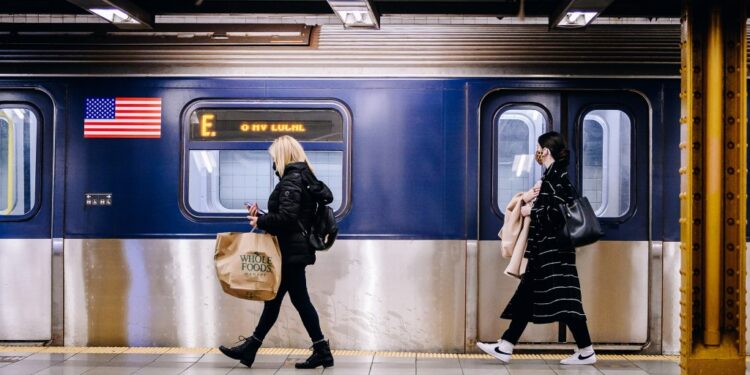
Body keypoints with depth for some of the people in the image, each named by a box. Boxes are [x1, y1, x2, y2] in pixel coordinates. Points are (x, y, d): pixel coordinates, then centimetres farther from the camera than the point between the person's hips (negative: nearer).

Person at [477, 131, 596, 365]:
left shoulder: (555, 175, -13)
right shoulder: (553, 175, 16)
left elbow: (556, 210, -22)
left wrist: (531, 211, -10)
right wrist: (528, 200, 7)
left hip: (553, 248, -10)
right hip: (548, 248, 10)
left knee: (562, 298, -6)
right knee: (527, 296, 9)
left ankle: (586, 352, 0)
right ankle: (504, 347, 13)